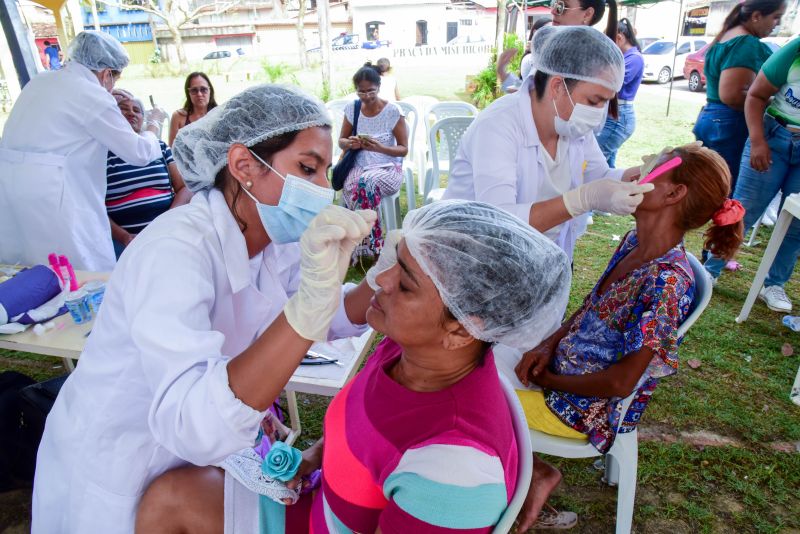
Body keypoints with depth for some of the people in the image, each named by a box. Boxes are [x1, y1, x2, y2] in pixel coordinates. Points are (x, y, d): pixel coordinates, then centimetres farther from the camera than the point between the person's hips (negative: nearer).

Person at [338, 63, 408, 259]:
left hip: (388, 167, -3)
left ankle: (365, 244, -18)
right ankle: (372, 244, -18)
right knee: (351, 186, -32)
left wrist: (380, 148, -23)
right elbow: (341, 141, 13)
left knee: (365, 184, -36)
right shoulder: (352, 108, 3)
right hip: (359, 165, 3)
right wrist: (350, 143, -12)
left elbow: (404, 149, -4)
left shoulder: (392, 111, -8)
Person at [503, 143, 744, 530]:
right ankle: (534, 473, 13)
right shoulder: (634, 242, -2)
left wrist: (548, 379, -13)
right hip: (563, 368, 8)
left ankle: (534, 472, 12)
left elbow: (620, 382, -25)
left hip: (589, 408, -8)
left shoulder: (667, 281, -28)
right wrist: (549, 345, -4)